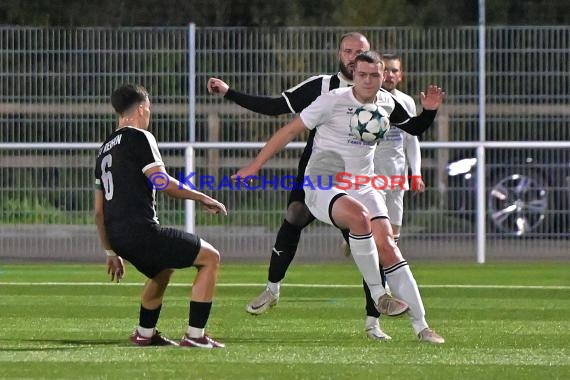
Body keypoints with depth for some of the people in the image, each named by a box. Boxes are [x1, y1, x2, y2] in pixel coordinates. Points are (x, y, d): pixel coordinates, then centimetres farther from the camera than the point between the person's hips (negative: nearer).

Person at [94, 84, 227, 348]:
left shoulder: (105, 149, 22)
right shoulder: (138, 138, -4)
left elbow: (99, 211, 23)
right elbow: (161, 182, -14)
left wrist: (111, 252, 28)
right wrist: (202, 198, -3)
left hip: (117, 236, 9)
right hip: (141, 230, -9)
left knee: (163, 268, 36)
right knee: (210, 257, 1)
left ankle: (145, 334, 39)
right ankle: (195, 336, -3)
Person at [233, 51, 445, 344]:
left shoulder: (387, 103, 6)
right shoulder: (333, 101, -11)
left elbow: (414, 128, 26)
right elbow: (290, 131, -5)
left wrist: (429, 111, 4)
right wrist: (255, 166, -6)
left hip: (362, 187, 5)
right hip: (322, 186, -5)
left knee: (387, 246, -11)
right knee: (360, 216, -37)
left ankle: (420, 326, -8)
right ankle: (376, 293, -25)